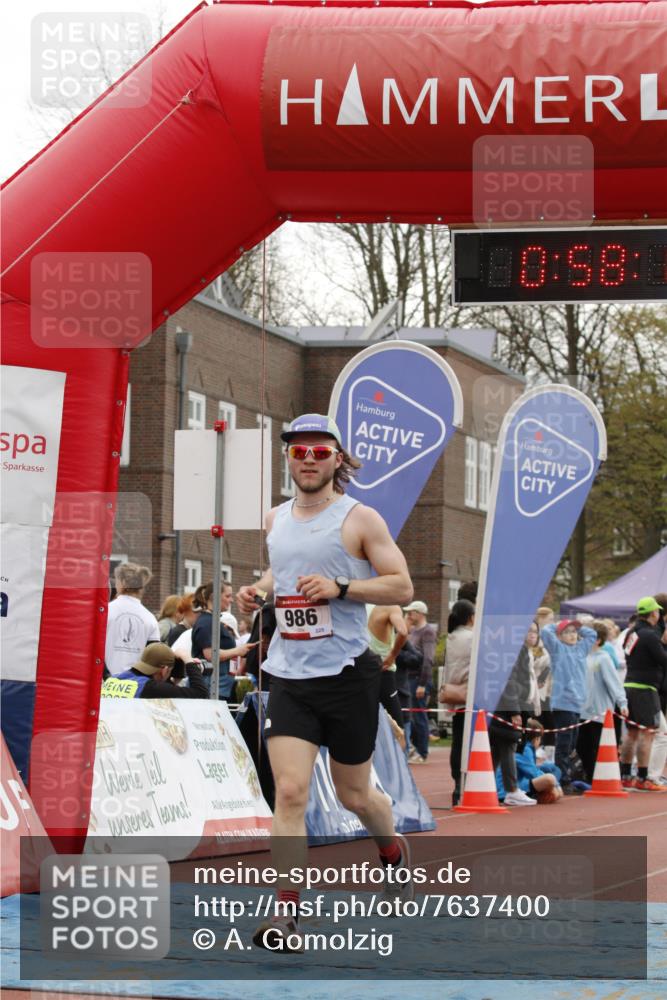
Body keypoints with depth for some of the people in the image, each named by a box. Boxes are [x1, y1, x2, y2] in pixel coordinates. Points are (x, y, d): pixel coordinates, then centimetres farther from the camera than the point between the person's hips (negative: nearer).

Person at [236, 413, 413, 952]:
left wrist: (340, 587, -20)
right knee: (290, 791, -12)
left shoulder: (360, 519, -5)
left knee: (354, 793, 11)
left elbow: (402, 587, -7)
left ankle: (394, 851, 45)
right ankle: (287, 911, -10)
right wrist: (258, 589, 9)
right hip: (289, 674, 3)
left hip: (348, 674, -3)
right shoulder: (276, 520, 11)